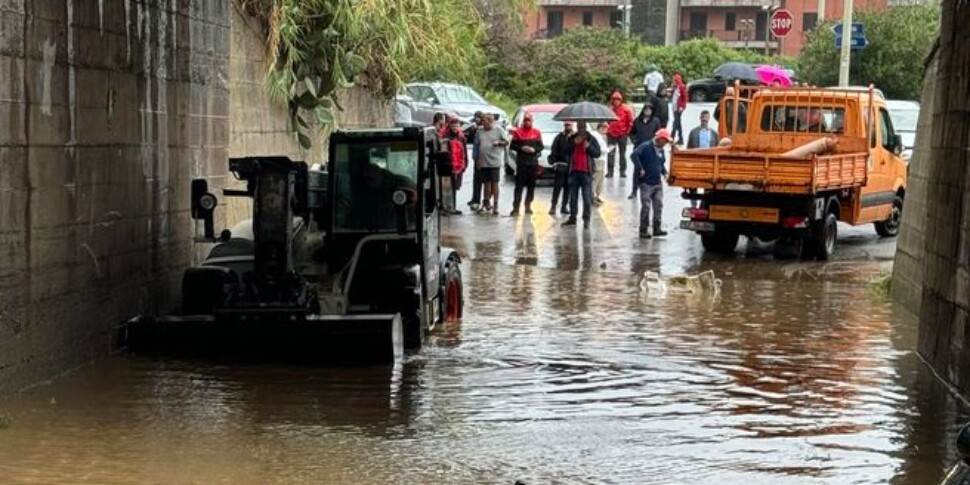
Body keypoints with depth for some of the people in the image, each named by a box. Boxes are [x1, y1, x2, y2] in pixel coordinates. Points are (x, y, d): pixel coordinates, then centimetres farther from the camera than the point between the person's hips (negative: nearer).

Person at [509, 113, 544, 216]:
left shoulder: (537, 133, 8)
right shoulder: (518, 132, 2)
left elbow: (541, 146, 8)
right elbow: (512, 146, 2)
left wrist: (534, 150, -11)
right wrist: (521, 148, -14)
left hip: (533, 162, 3)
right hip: (521, 163, -3)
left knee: (531, 186, 8)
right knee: (519, 186, -8)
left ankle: (528, 206, 20)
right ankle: (515, 208, -12)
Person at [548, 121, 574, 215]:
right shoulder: (559, 137, 1)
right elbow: (554, 151, -2)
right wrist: (553, 162, -11)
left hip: (571, 166, 2)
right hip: (561, 165, -2)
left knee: (568, 187, 7)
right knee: (557, 186, -4)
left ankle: (565, 206, 15)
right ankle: (553, 206, -2)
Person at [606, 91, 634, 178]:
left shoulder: (626, 109, -6)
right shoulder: (610, 109, -1)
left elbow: (631, 121, 0)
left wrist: (628, 131, -1)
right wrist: (607, 129, 7)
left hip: (622, 134, -1)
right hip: (611, 134, 1)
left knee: (622, 154, 6)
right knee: (611, 153, 2)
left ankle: (622, 171, 11)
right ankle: (610, 171, 6)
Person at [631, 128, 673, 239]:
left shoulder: (661, 150, 14)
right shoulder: (646, 147, -12)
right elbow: (634, 155, -26)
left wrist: (664, 172, 9)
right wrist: (640, 169, -25)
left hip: (658, 183, 8)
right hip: (646, 183, -7)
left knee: (658, 206, 6)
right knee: (646, 207, -4)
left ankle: (657, 228, 13)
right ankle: (643, 230, 3)